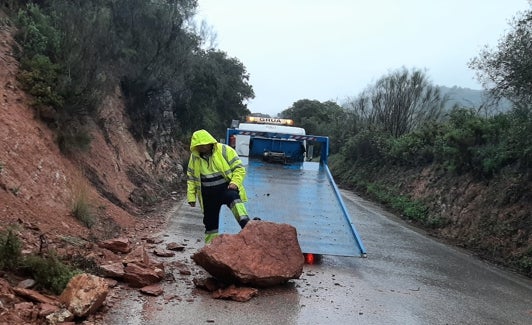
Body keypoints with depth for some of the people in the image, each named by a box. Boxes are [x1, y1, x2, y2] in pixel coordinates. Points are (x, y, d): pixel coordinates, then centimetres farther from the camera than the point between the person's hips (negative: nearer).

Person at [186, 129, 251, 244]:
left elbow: (239, 168, -7)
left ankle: (246, 226, -51)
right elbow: (190, 178, 12)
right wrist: (191, 196, 7)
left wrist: (235, 182, -23)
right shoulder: (195, 157, 4)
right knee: (210, 221, 10)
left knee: (234, 200, -36)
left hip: (227, 188, -4)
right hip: (208, 195, 4)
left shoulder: (225, 150, -8)